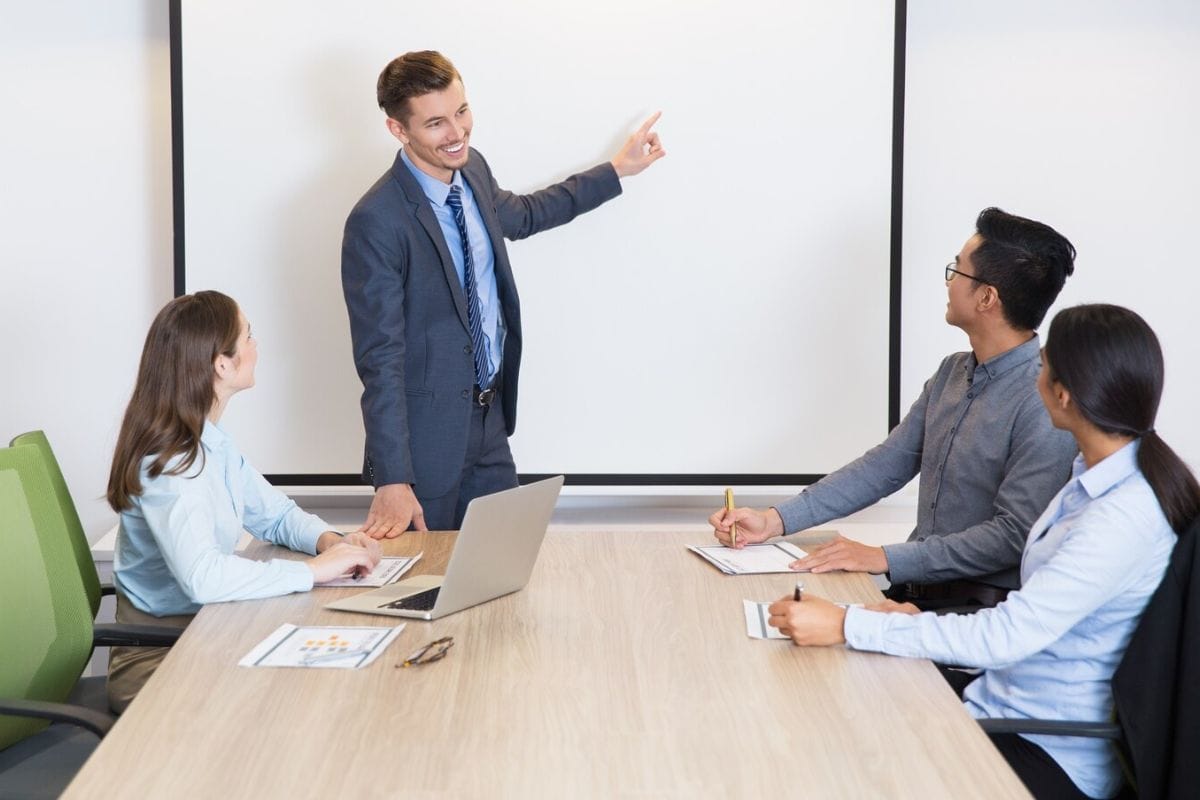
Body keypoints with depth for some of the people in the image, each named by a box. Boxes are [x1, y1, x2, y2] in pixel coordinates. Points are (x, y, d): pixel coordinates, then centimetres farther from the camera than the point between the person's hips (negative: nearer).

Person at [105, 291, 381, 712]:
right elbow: (202, 577, -36)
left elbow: (277, 515, 17)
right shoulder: (167, 462, -22)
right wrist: (314, 570, -28)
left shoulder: (211, 443, 7)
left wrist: (329, 541, -4)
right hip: (159, 659, -8)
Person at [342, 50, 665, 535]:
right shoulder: (376, 223, -23)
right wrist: (392, 482, -24)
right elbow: (380, 359, -22)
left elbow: (522, 215, 25)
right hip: (428, 435, -7)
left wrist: (618, 169, 28)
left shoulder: (472, 171, 1)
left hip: (491, 419, 8)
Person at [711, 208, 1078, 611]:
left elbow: (1014, 535, -21)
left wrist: (885, 558, -22)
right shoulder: (953, 373, 11)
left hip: (982, 606, -7)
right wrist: (774, 521, 4)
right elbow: (886, 465, 13)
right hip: (919, 586, 7)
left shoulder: (1046, 404, -18)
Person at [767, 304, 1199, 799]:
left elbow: (1008, 633, -27)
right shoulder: (1097, 478, 5)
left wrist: (846, 626, -26)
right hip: (1005, 708, 8)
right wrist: (921, 624, 1)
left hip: (1053, 758, -8)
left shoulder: (1126, 515, -24)